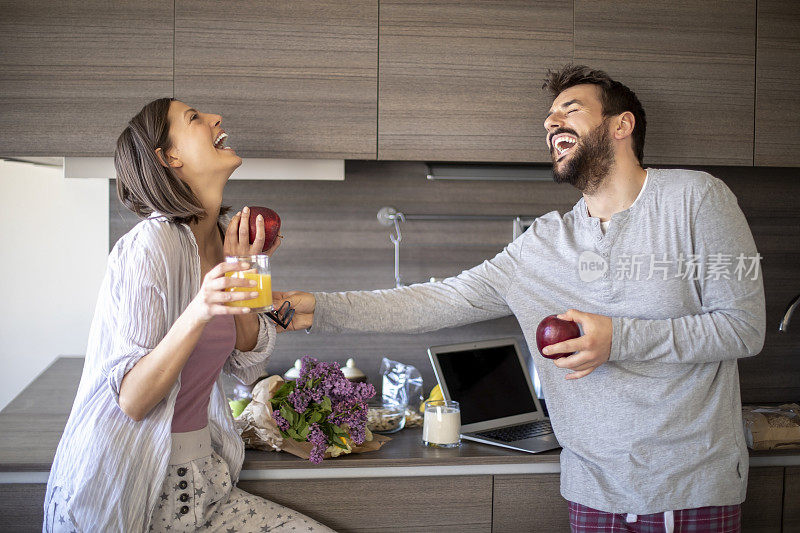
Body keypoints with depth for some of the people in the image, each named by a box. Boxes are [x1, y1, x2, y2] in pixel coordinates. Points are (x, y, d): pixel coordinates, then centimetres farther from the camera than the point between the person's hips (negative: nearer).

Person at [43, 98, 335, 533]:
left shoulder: (225, 235, 4)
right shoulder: (150, 245, -18)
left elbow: (247, 369, 6)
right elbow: (131, 400, -20)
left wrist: (243, 273, -6)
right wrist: (198, 314, -34)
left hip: (203, 478, 6)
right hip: (126, 496, -6)